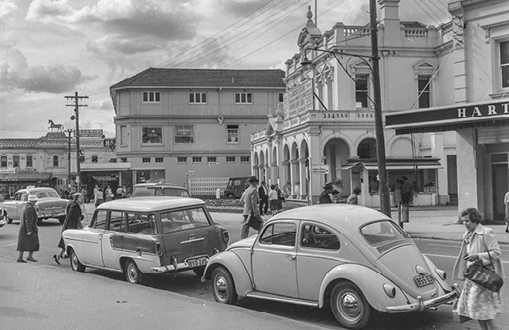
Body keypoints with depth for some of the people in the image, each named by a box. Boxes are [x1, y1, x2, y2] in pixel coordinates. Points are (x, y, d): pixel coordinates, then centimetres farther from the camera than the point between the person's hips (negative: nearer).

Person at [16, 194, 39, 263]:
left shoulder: (25, 207, 15)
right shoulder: (30, 208, -17)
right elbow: (28, 220, -22)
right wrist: (29, 230, -24)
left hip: (23, 228, 9)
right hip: (29, 228, -9)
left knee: (23, 243, 8)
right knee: (34, 242, -1)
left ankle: (20, 257, 5)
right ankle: (30, 256, -2)